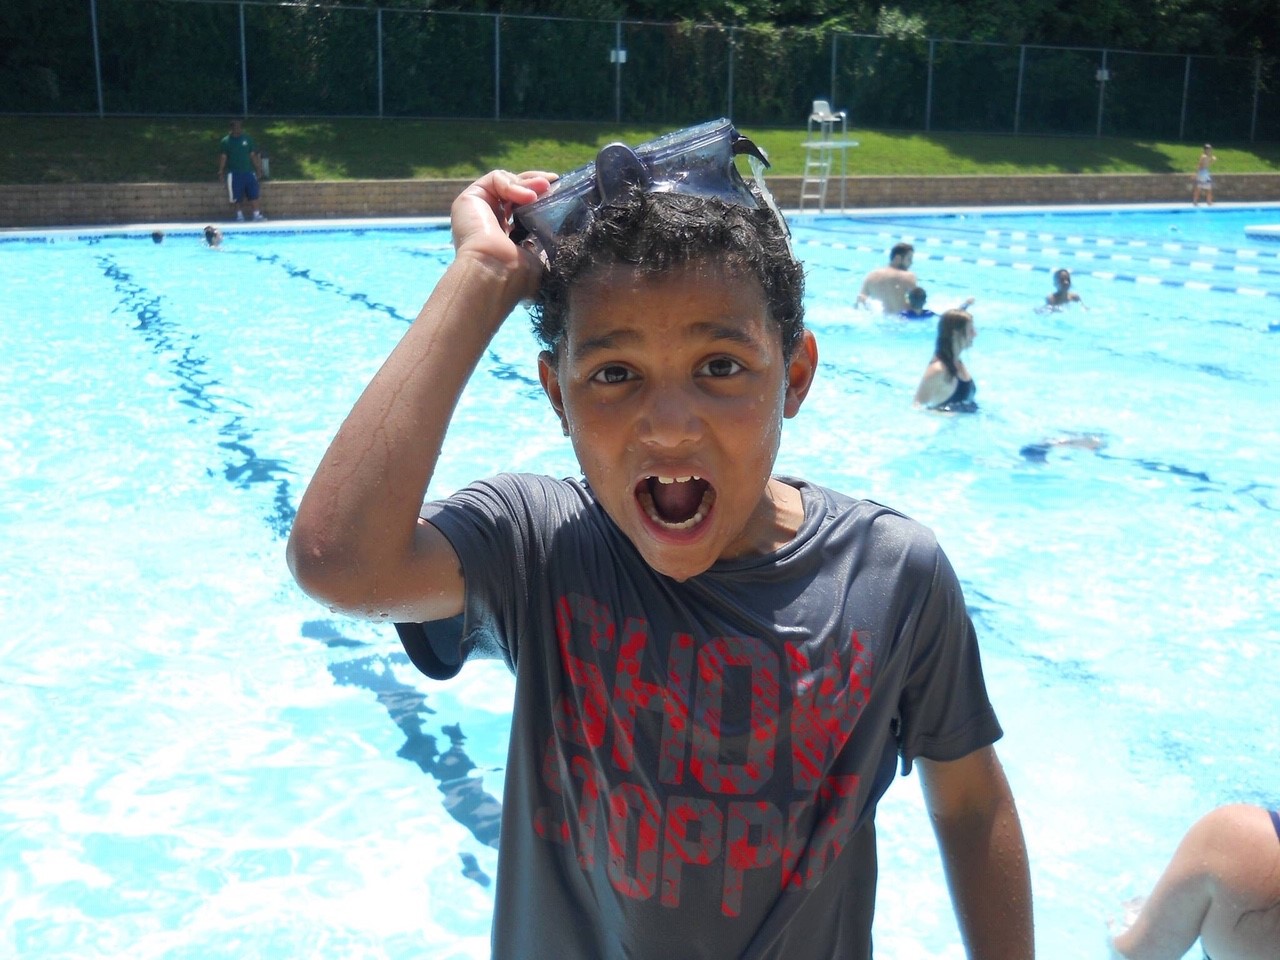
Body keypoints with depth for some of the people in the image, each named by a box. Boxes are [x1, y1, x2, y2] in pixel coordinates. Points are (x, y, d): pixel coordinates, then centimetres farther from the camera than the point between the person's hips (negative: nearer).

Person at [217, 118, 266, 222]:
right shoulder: (226, 141, -1)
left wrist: (258, 169, 5)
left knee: (253, 194, -1)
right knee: (237, 196, 2)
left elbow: (253, 155, 8)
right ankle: (239, 215, 13)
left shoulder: (248, 139, 4)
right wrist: (221, 171, -9)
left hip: (248, 172, 2)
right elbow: (223, 157, -2)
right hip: (234, 173, -2)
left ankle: (257, 214, 3)